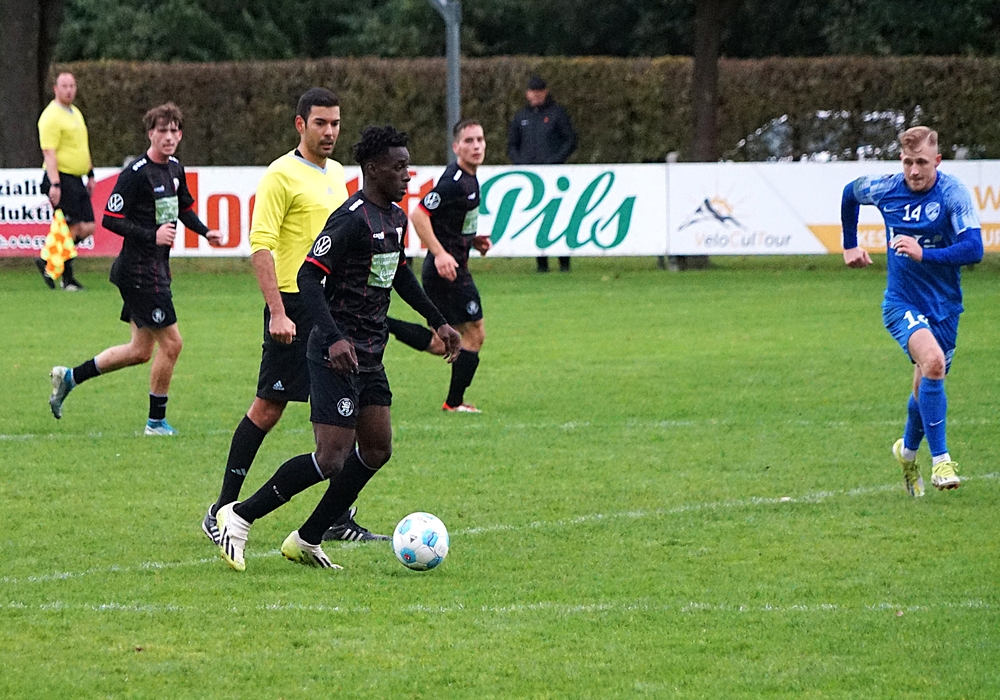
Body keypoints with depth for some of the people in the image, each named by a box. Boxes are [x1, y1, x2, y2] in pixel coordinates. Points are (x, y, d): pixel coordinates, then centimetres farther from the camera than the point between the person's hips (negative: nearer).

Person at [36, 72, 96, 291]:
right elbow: (49, 152, -19)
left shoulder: (75, 113, 17)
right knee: (75, 228, -11)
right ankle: (66, 277, 2)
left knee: (87, 228, 4)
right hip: (61, 178, -9)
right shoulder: (51, 117, -13)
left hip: (77, 180, 9)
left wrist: (90, 174, 25)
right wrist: (55, 184, -26)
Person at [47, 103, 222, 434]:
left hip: (157, 267, 9)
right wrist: (152, 235, -25)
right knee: (170, 343, -5)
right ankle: (156, 422, 8)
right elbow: (110, 219, -18)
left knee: (141, 350, 14)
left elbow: (184, 207, 28)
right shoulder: (136, 173, -16)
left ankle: (69, 377, 26)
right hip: (139, 268, -9)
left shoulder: (175, 169, 10)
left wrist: (205, 232, 11)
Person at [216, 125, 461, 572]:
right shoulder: (352, 218, -18)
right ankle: (239, 517, -2)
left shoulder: (396, 218, 11)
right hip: (338, 352, -10)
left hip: (370, 355, 10)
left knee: (376, 449, 7)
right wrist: (334, 338, -31)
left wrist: (437, 321, 28)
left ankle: (306, 541, 15)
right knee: (332, 458, -13)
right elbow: (308, 276, -22)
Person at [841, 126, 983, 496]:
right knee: (932, 361, -29)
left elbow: (974, 249, -24)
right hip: (901, 302, -1)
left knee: (927, 386, 14)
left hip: (944, 306, 1)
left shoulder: (954, 194, -14)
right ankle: (940, 460, -26)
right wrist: (849, 245, 22)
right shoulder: (885, 189, -6)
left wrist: (924, 254, -33)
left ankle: (907, 450, 45)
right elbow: (849, 194, 18)